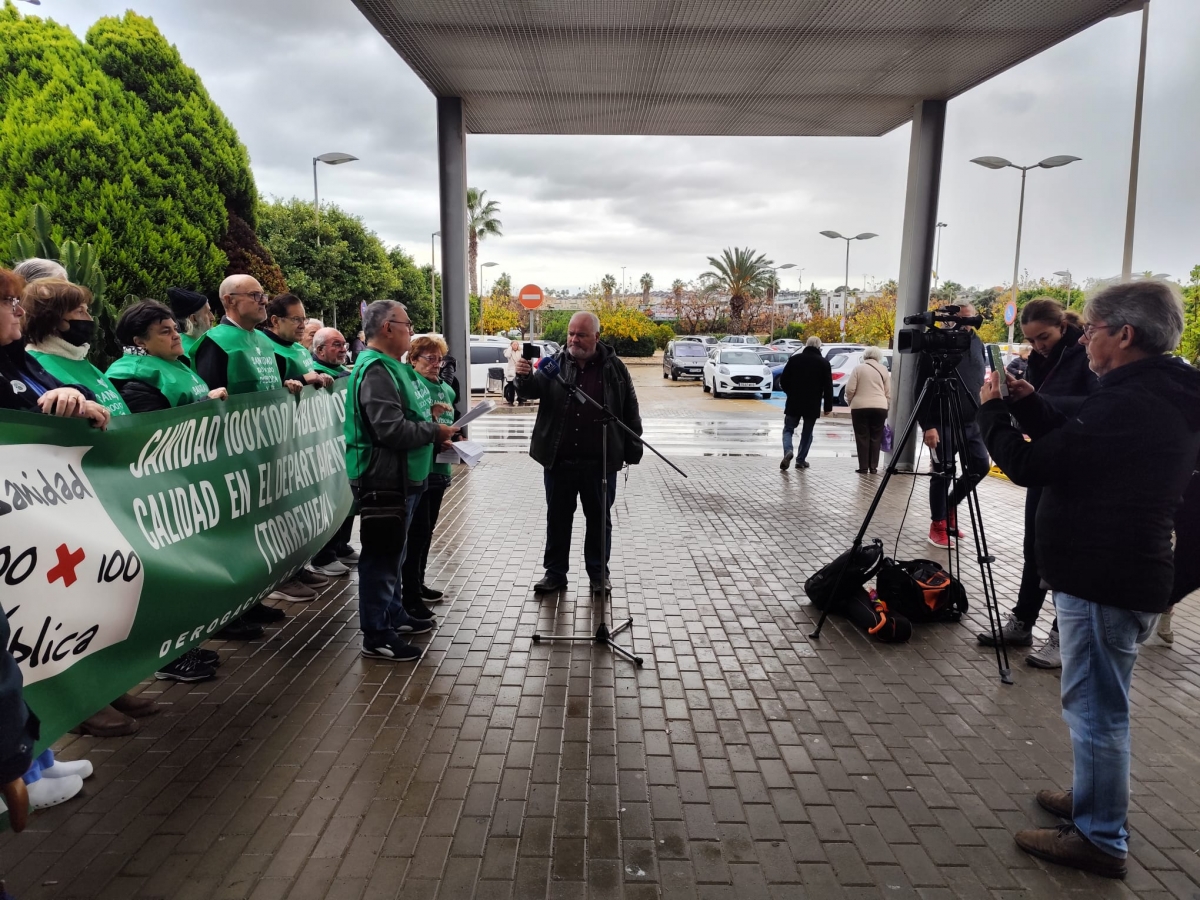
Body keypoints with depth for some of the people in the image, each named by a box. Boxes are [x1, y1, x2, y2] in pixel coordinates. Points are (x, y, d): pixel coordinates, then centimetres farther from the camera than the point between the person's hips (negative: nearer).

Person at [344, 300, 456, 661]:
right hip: (383, 479, -11)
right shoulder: (375, 370, -18)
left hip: (401, 478, 11)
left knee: (393, 552, 21)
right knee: (381, 556, -2)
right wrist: (435, 431, -15)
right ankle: (376, 635, 7)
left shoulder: (391, 366, 16)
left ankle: (394, 614, 36)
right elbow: (391, 429, -27)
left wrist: (433, 432, 8)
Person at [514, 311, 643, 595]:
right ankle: (555, 573, 24)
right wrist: (524, 377, -32)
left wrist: (633, 450, 2)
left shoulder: (613, 367, 0)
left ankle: (599, 574, 25)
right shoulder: (555, 363, 3)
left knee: (599, 519, 11)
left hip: (600, 462, -1)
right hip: (558, 460, 1)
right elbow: (532, 390, -9)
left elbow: (630, 411, 4)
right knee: (557, 519, 11)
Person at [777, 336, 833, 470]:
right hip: (813, 405, 0)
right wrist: (828, 406, 2)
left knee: (788, 429, 8)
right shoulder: (824, 363, -1)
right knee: (807, 432, 13)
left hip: (793, 403, 0)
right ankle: (801, 460, 14)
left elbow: (783, 380, 3)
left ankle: (788, 451, -18)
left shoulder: (794, 359, 1)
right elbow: (828, 387, -3)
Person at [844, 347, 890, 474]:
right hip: (880, 407, 2)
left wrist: (851, 401, 11)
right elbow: (888, 393, 8)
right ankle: (873, 467, 10)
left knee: (862, 437, 3)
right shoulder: (884, 370, 9)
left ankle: (863, 467, 1)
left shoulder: (858, 368, 1)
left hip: (860, 407, -2)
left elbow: (850, 389, -5)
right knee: (875, 438, 9)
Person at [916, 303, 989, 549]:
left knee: (981, 466, 5)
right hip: (943, 423, -6)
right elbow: (922, 390, -12)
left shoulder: (977, 343, 10)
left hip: (972, 422, 6)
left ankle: (950, 506, 26)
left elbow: (981, 381, 18)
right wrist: (927, 425, -18)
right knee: (943, 472, -3)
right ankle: (938, 524, 11)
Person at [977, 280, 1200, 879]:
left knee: (1094, 706, 2)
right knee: (1098, 704, 22)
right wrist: (1028, 403, 7)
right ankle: (1092, 801, 39)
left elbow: (1029, 465, -21)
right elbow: (1073, 445, 15)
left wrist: (991, 410, -6)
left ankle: (1100, 839, 16)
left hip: (1103, 581, -10)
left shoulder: (1131, 406, -23)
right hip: (1124, 573, 10)